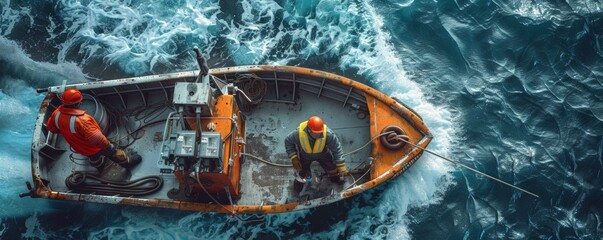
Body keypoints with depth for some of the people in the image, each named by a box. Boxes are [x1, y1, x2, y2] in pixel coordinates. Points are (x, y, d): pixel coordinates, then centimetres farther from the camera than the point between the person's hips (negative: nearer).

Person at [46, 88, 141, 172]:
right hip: (93, 147, -7)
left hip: (79, 148, 7)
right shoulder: (81, 120, -44)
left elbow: (51, 127, 2)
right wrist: (107, 145, -25)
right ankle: (127, 162, 46)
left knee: (94, 157, 38)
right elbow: (96, 138, -40)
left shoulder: (56, 114, -20)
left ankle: (99, 166, 67)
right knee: (113, 153, 21)